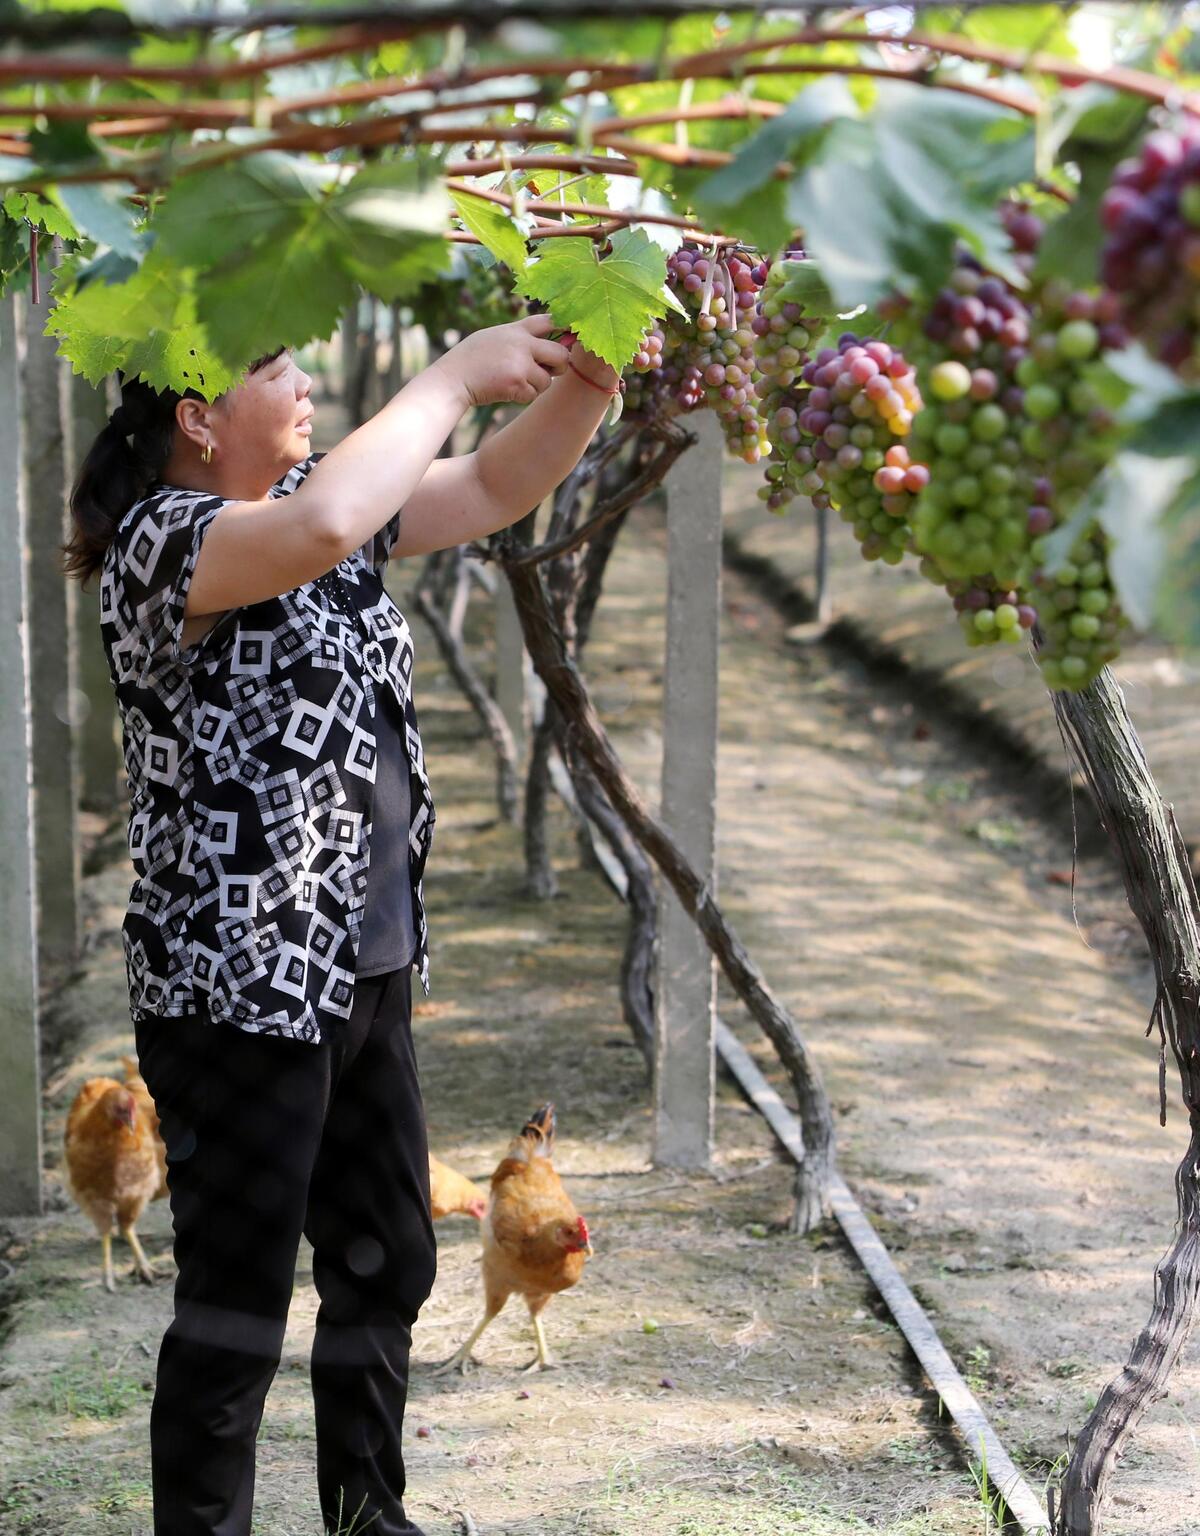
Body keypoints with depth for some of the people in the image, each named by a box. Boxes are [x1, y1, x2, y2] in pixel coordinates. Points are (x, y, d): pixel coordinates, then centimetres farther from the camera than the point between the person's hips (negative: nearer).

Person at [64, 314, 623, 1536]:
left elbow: (498, 488, 11)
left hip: (368, 973, 9)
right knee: (237, 1308, 1)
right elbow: (324, 525, -37)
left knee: (387, 1266, 20)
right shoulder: (161, 542, -18)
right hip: (238, 993, -9)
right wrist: (459, 373, -25)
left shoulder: (316, 499, 8)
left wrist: (586, 377, -7)